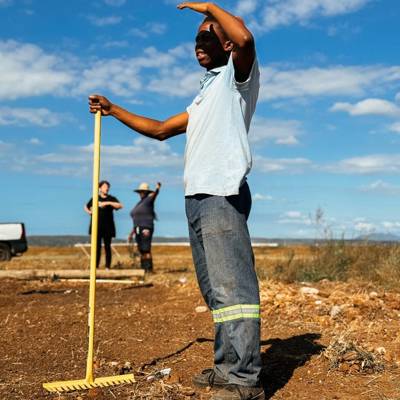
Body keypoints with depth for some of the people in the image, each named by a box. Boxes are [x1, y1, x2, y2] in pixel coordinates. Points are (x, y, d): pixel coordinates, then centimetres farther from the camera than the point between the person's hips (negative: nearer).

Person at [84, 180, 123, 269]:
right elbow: (86, 207, 26)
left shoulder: (111, 199, 4)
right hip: (96, 227, 1)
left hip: (108, 227, -1)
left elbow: (120, 206, -13)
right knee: (97, 247, 3)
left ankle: (107, 267, 6)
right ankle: (96, 267, 7)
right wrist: (89, 212, 5)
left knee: (107, 247, 2)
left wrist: (108, 203, -21)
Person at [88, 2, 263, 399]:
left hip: (222, 194, -9)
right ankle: (226, 367, 16)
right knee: (214, 289, 9)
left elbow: (245, 39, -18)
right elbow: (160, 129, 35)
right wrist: (113, 110, 33)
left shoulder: (237, 76, 6)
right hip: (197, 198, 9)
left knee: (231, 285, -14)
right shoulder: (204, 95, 31)